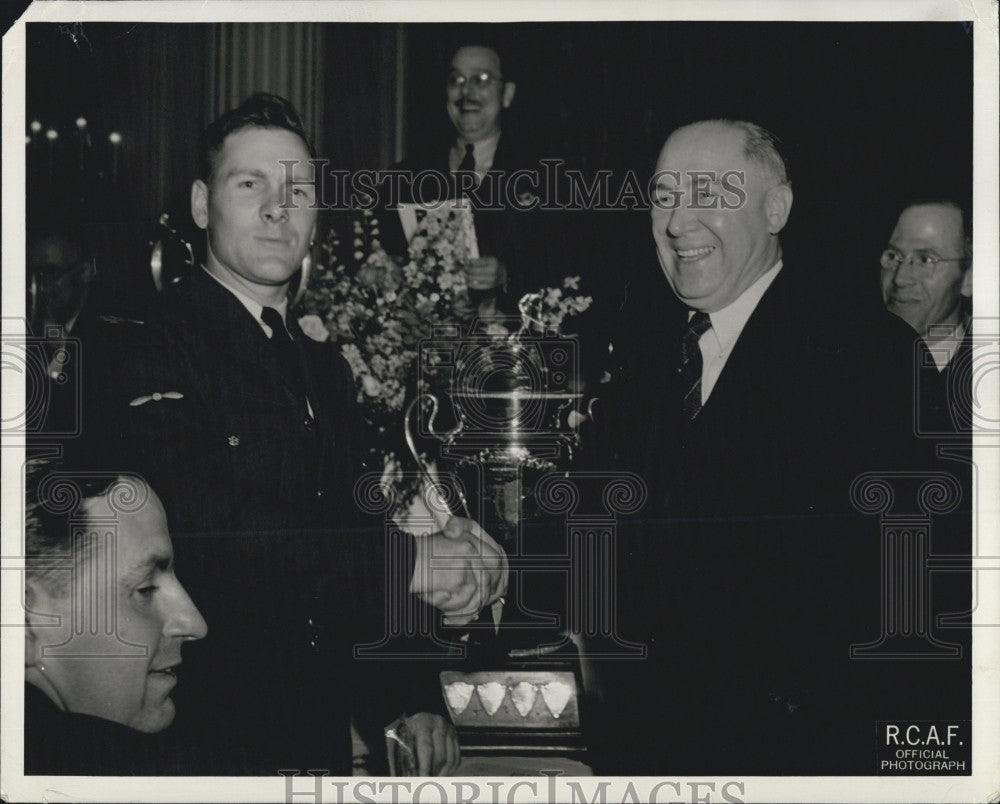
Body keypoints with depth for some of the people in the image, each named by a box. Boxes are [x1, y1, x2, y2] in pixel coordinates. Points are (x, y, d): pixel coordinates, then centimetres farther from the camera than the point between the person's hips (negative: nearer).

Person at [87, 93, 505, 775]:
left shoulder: (326, 368, 14)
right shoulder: (146, 347, -12)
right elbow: (204, 538, -25)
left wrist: (415, 703, 5)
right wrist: (409, 560, -22)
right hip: (203, 738, -7)